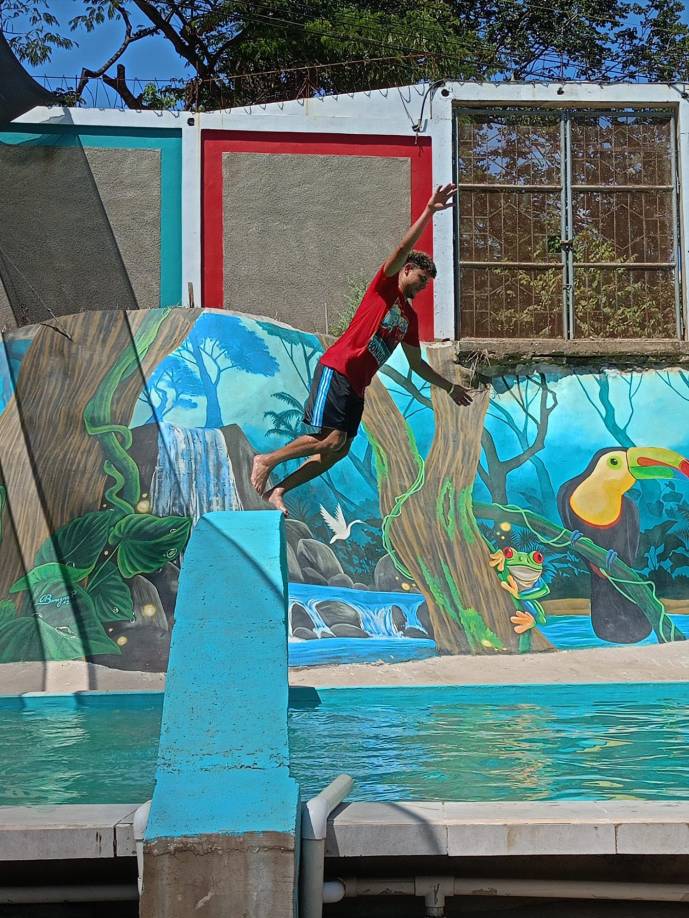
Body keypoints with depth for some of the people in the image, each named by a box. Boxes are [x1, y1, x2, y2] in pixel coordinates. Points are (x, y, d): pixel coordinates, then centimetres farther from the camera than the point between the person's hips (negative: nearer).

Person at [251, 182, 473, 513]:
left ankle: (277, 491, 5)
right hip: (337, 370, -9)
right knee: (331, 439, -19)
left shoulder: (410, 318, 23)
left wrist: (449, 387, 31)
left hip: (356, 385, 9)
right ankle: (266, 460, -2)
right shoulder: (385, 285, 2)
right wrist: (428, 212, -22)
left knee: (339, 452, 0)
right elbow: (403, 248, -13)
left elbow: (417, 363, 31)